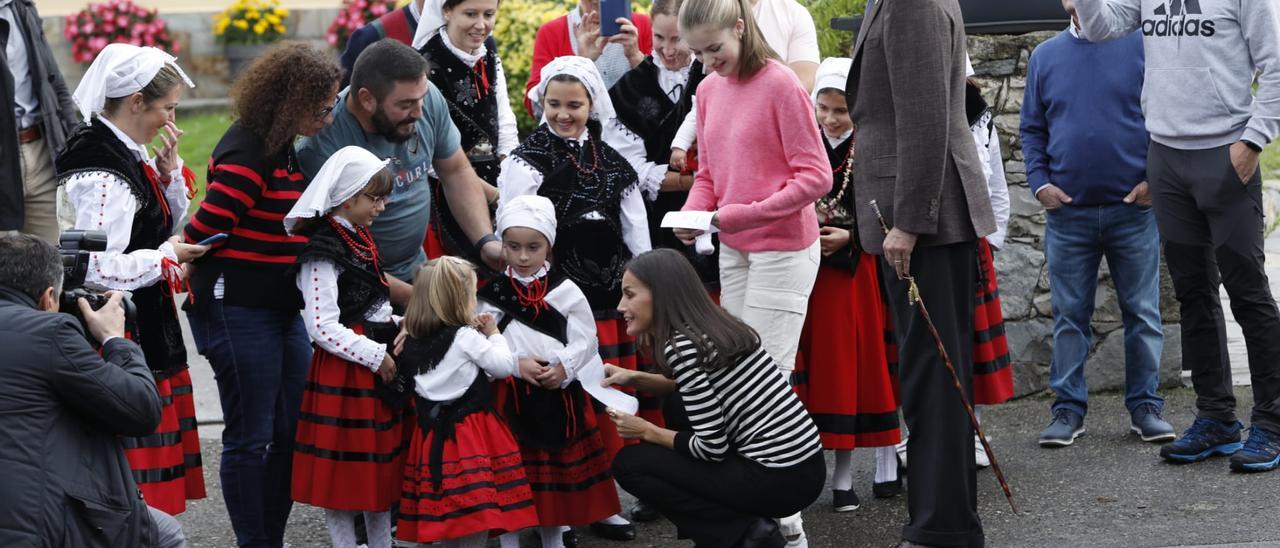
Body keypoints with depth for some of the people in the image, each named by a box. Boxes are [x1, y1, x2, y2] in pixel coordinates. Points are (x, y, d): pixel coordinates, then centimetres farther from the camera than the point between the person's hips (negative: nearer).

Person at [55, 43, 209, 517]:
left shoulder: (130, 154, 8)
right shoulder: (103, 174, -21)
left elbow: (165, 225, 21)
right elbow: (96, 268, -27)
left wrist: (168, 170, 4)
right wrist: (166, 258, -15)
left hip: (148, 331, 10)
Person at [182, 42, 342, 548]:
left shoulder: (282, 146, 11)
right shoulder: (247, 155, -18)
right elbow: (200, 235, -18)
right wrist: (204, 298, -9)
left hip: (284, 310, 9)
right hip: (240, 312, -9)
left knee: (292, 433, 12)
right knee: (250, 439, 1)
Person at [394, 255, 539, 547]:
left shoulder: (414, 341, 6)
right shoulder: (465, 337, -11)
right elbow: (504, 366, -6)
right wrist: (493, 333, 9)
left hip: (433, 435, 7)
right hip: (470, 435, -7)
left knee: (446, 518, 12)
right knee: (477, 516, -3)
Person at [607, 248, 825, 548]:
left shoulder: (681, 346, -15)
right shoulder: (718, 326, 11)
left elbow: (713, 447, -15)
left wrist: (647, 432, 0)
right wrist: (634, 378, 19)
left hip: (779, 479, -9)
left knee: (630, 464, 0)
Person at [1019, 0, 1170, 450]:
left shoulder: (1142, 44, 0)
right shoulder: (1046, 56, 8)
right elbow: (1032, 129, 12)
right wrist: (1040, 183, -1)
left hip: (1134, 209, -2)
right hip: (1067, 211, 2)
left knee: (1142, 312, 4)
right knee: (1069, 316, 6)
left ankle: (1145, 406, 13)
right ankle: (1068, 409, 12)